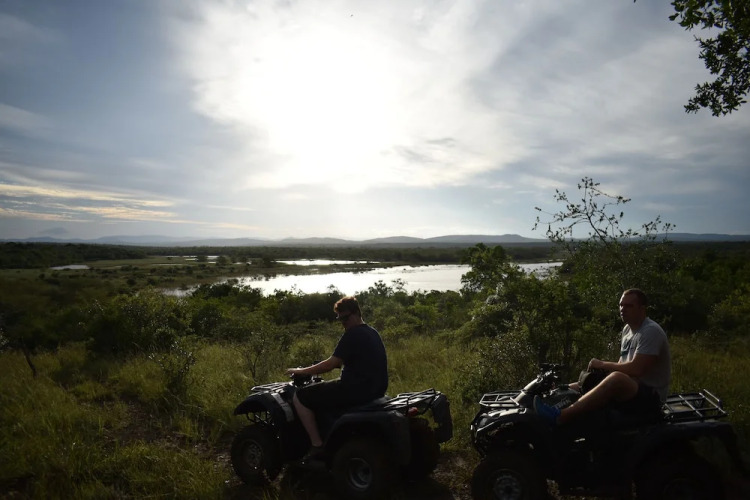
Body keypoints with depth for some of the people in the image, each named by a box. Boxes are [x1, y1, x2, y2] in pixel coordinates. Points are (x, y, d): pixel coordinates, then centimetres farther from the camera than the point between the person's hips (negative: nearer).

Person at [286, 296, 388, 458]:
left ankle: (317, 445, 0)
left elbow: (331, 364, -17)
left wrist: (301, 371, -6)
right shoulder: (372, 332, 13)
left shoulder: (352, 335, -16)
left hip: (356, 390, -10)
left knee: (300, 397, -2)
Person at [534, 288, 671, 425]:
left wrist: (602, 365, -13)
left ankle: (559, 417, -47)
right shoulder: (627, 329, 14)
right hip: (628, 391, 10)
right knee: (571, 389, 5)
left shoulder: (651, 331, -15)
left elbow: (636, 369, -24)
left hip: (651, 395, -10)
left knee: (617, 379, -40)